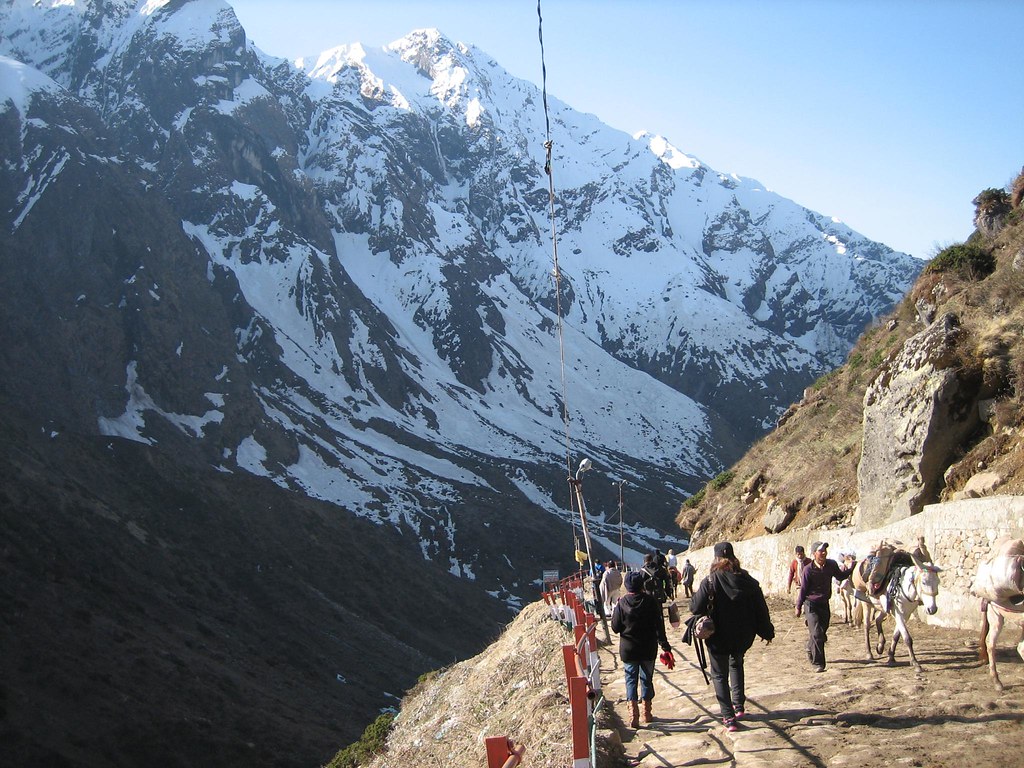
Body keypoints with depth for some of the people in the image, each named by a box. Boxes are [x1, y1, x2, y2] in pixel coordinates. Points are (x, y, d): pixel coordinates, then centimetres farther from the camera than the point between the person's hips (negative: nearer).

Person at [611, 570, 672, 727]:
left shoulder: (622, 603, -11)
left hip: (628, 649, -1)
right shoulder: (651, 601, -10)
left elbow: (615, 628, -4)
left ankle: (633, 714, -7)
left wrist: (615, 610, 10)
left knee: (631, 679, 5)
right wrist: (664, 645, -3)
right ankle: (647, 713, 22)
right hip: (648, 649, 1)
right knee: (647, 679, 14)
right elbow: (659, 625, -9)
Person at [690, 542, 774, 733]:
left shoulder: (710, 581, -16)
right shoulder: (747, 580, -6)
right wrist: (767, 632, 13)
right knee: (736, 665, 31)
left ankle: (729, 717, 3)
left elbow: (696, 607, -17)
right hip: (742, 636, 4)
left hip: (718, 638, -4)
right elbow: (761, 608, 0)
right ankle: (739, 706, 29)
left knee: (720, 675, 10)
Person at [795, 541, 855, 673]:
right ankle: (817, 663, -5)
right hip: (811, 604, -5)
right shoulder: (808, 569, -18)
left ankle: (811, 651, 42)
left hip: (824, 603, 5)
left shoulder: (831, 565, -5)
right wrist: (798, 607, -3)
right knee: (817, 633, -12)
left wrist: (851, 569, 2)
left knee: (822, 631, 16)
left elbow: (840, 576, 15)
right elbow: (803, 589, -10)